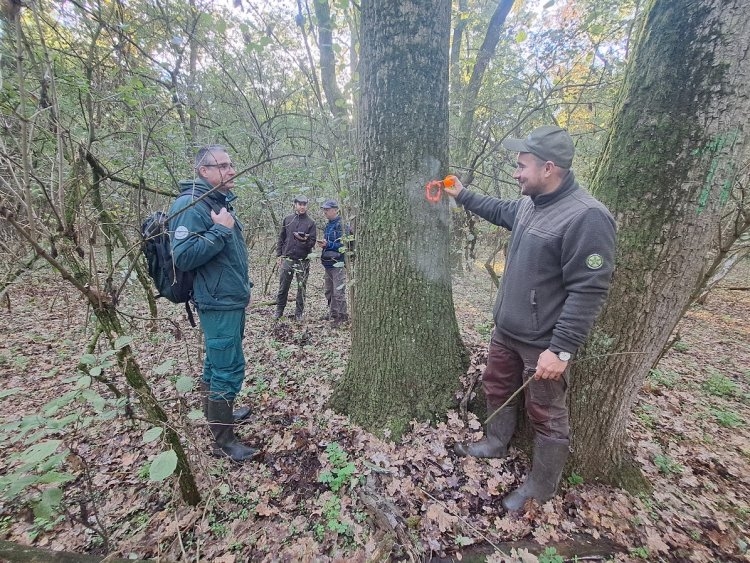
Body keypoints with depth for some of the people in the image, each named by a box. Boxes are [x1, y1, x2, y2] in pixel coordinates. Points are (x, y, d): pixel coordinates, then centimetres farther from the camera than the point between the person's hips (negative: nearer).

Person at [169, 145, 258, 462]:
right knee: (229, 369, -4)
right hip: (218, 305, -10)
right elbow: (183, 257, -23)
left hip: (231, 302, 10)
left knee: (216, 362, 21)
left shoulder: (220, 201, 14)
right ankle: (223, 440, 10)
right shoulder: (190, 205, -16)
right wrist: (220, 230, -23)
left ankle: (216, 412, 39)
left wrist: (243, 287, 22)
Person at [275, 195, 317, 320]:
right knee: (283, 286, 8)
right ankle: (279, 310, 23)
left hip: (303, 261, -1)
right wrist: (279, 254, 7)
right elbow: (281, 238, 12)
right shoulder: (287, 219, 7)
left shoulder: (310, 223, 1)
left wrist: (304, 240, -23)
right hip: (287, 259, 1)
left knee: (301, 288, 5)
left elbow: (312, 243, -2)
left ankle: (299, 312, 18)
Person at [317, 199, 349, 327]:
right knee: (328, 290, 17)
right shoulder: (328, 225, 14)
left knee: (338, 292, -4)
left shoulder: (341, 225, -13)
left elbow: (344, 245, -18)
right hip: (328, 263, 9)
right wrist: (323, 244, 3)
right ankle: (332, 313, 31)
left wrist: (327, 244, -22)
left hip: (338, 263, -9)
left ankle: (341, 316, 7)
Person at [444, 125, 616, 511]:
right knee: (496, 387, 23)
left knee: (546, 415, 10)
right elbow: (500, 210, 28)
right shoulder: (528, 205, 4)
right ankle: (496, 444, 47)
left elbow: (588, 291, -25)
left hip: (543, 343, -8)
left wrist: (561, 349, -26)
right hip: (506, 330, 9)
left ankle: (540, 488, 32)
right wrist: (462, 195, 29)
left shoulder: (586, 216, -23)